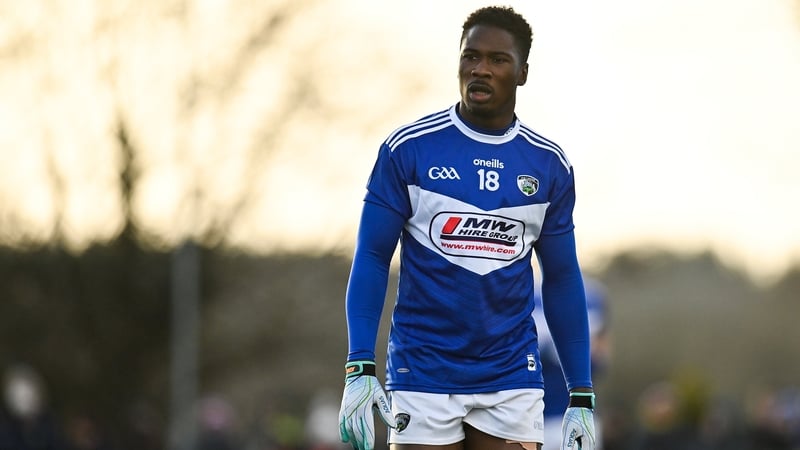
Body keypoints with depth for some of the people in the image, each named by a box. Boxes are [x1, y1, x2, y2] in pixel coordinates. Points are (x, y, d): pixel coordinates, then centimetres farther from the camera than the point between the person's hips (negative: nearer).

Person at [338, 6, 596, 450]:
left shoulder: (548, 164, 6)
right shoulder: (408, 148, -2)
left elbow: (562, 280, 11)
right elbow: (371, 260, -1)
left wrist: (582, 395, 7)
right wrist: (360, 369, -11)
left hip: (511, 382, 2)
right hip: (423, 377, -2)